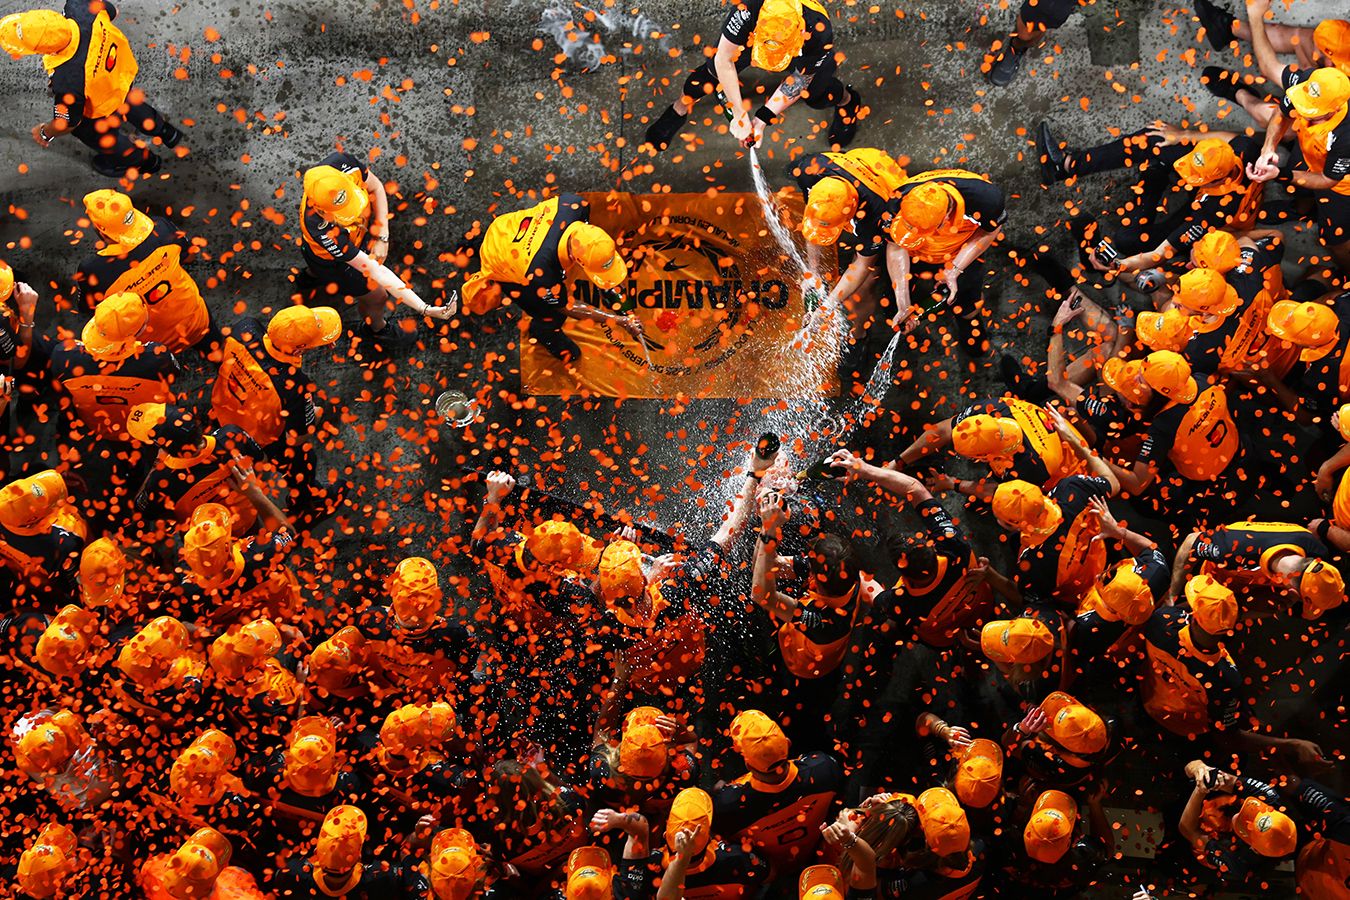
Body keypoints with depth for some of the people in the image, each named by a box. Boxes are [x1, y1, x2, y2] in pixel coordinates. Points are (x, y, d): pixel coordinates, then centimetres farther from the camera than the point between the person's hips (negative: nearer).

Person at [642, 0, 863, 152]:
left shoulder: (819, 34, -43)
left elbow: (797, 83, -27)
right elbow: (723, 59, -33)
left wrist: (762, 120, -28)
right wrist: (739, 115, -31)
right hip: (751, 36, 0)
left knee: (815, 96, -18)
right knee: (716, 68, -20)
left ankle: (847, 100, 18)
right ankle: (678, 110, 6)